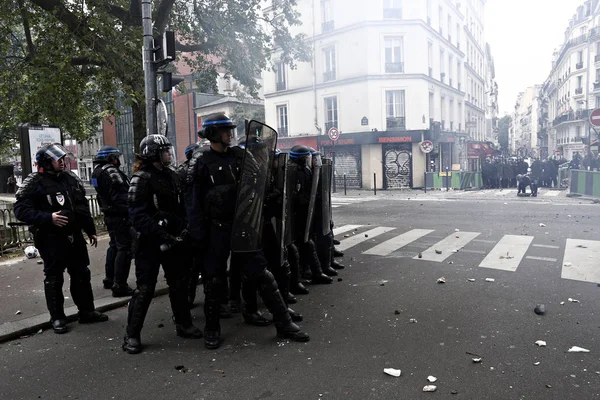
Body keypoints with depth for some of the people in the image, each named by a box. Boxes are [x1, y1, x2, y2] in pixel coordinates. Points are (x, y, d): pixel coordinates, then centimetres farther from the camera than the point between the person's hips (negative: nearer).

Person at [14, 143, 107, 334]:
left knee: (82, 275, 12)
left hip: (74, 235, 6)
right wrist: (48, 218, -25)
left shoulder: (71, 178, 8)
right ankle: (57, 317, 19)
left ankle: (87, 311, 24)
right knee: (54, 279, 6)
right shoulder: (34, 183, -10)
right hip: (51, 239, -6)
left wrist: (91, 231, 15)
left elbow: (83, 206, 14)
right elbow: (21, 210, -14)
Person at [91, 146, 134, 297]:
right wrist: (129, 212, -22)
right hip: (120, 216, -10)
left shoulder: (97, 172, 14)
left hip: (108, 215, 10)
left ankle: (109, 279, 33)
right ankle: (119, 286, -6)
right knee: (124, 249, -6)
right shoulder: (111, 171, -16)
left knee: (114, 246, 22)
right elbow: (121, 196, -23)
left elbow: (102, 196, 16)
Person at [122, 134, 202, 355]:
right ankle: (132, 335, 13)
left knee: (180, 284, 15)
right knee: (145, 289, -1)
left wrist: (184, 229, 0)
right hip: (151, 243, -7)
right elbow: (138, 216, -18)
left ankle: (183, 324, 30)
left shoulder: (173, 176, 10)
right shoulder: (141, 179, -11)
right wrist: (164, 237, -22)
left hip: (175, 240, 7)